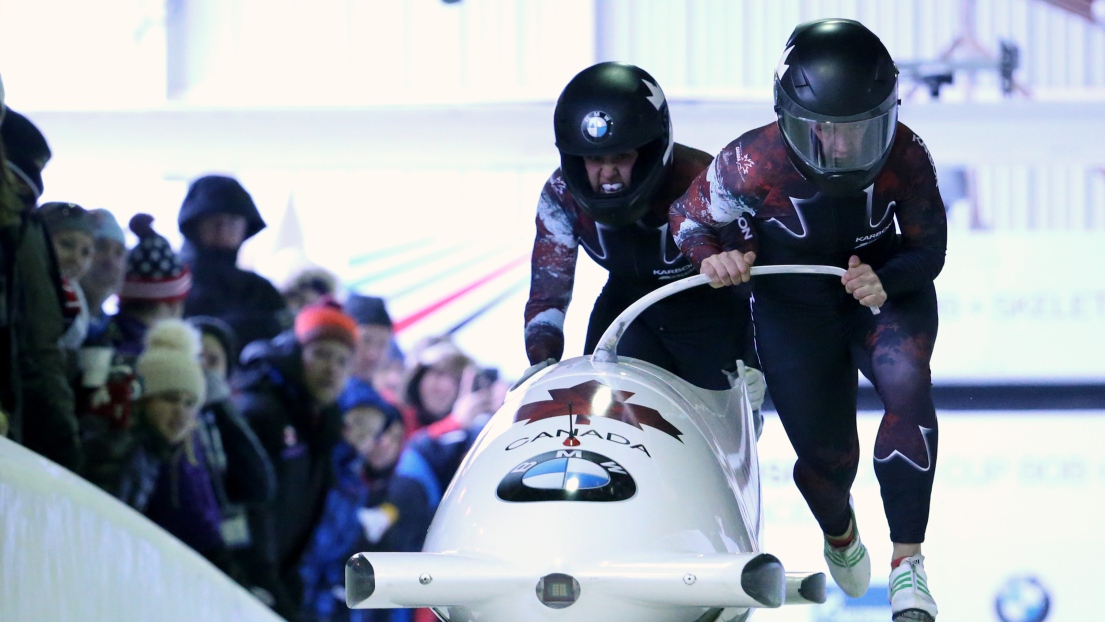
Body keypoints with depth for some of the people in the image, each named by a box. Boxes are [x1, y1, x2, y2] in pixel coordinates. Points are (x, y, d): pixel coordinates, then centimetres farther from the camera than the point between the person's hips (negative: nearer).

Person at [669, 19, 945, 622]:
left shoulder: (905, 155, -27)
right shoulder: (753, 164, -30)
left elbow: (929, 249, -14)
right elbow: (687, 218, -11)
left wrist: (885, 282, -34)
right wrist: (712, 257, -32)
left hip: (888, 295, 0)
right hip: (794, 315, 0)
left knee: (906, 385, -31)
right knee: (826, 457, 1)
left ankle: (907, 564, -26)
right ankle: (839, 532, 43)